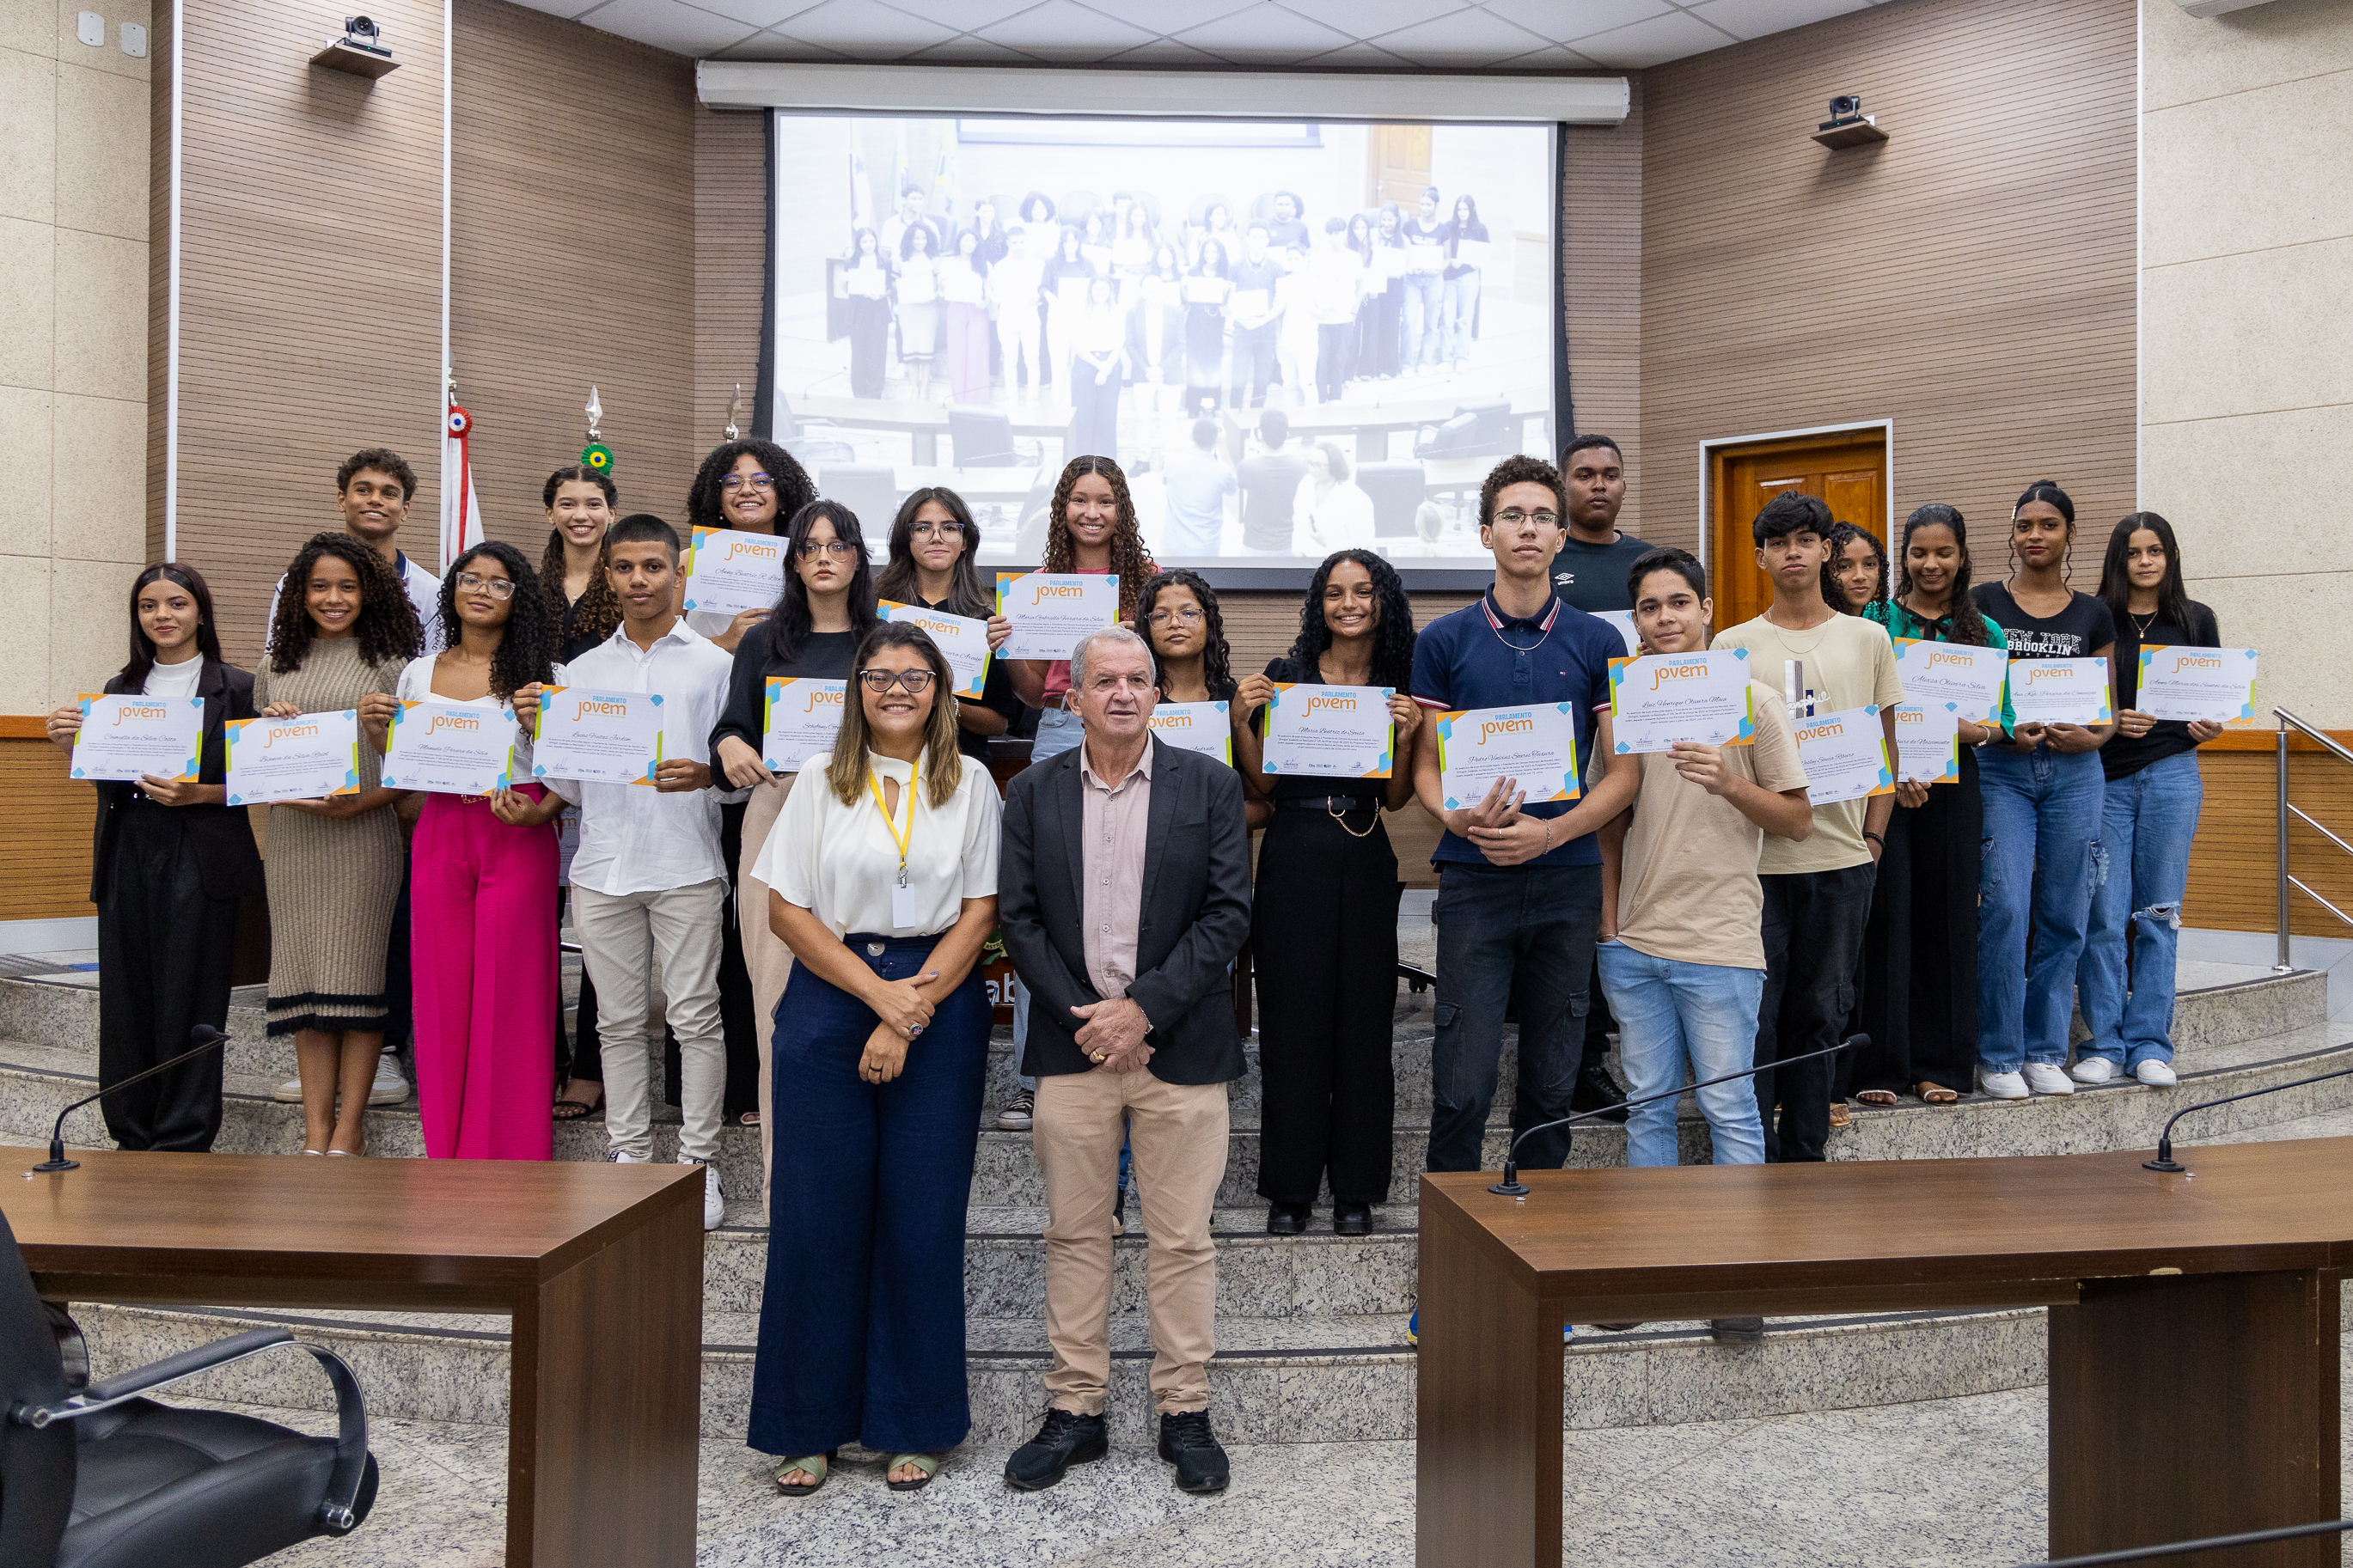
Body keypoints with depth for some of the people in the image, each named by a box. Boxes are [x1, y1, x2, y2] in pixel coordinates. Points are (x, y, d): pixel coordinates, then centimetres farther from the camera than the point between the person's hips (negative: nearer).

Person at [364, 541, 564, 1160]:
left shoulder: (537, 673, 2)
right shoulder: (418, 673, 12)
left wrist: (540, 813, -18)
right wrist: (375, 729, 1)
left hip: (517, 838, -3)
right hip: (440, 836, 3)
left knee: (509, 992, -2)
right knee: (443, 990, 5)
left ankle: (508, 1151, 8)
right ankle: (448, 1149, 17)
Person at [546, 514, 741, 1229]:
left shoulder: (714, 664, 6)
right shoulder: (581, 671, 15)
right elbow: (571, 787, 15)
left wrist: (706, 775, -19)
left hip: (686, 867, -3)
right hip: (603, 867, 3)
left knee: (695, 1016, -2)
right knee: (619, 1021, 8)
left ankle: (699, 1160, 7)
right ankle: (628, 1156, 18)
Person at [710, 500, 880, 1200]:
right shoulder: (764, 642, 14)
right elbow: (731, 726, 8)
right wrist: (730, 747, -14)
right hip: (778, 815, 1)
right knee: (779, 995, -2)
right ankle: (783, 1166, 6)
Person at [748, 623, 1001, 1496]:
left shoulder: (970, 786, 7)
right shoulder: (822, 783, 7)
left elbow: (979, 914, 0)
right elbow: (787, 910, 0)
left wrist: (911, 1017, -10)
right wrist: (879, 994, -10)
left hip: (939, 1009, 0)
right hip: (829, 1002, 0)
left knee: (923, 1217, 3)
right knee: (818, 1215, 2)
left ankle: (912, 1425, 17)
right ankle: (807, 1426, 16)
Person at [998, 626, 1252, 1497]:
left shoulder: (1210, 785, 2)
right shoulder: (1033, 793, 7)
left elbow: (1229, 913, -4)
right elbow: (1017, 918, 3)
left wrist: (1142, 1007, -12)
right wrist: (1084, 1016, -8)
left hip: (1179, 1045, -1)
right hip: (1073, 1043, 2)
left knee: (1182, 1240, 5)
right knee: (1074, 1235, 9)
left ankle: (1186, 1414, 18)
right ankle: (1075, 1412, 21)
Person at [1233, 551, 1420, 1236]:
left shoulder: (1401, 687, 7)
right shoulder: (1285, 674, 2)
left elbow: (1397, 798, 7)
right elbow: (1262, 780, 4)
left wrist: (1408, 736, -8)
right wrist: (1242, 719, -11)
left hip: (1366, 862, 2)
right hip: (1293, 853, -1)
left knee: (1363, 1019, 5)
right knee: (1292, 1018, 2)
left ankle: (1356, 1188, 16)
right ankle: (1290, 1187, 13)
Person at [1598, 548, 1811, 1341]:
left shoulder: (1751, 698, -2)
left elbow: (1798, 821, -2)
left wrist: (1729, 782, -18)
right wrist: (1608, 918, 11)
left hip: (1718, 945, -4)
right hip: (1634, 943, 4)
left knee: (1729, 1111, 1)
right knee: (1648, 1106, 11)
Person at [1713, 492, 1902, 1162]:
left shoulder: (1868, 638, 9)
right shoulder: (1733, 645, 5)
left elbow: (1886, 747, 11)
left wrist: (1873, 835, 3)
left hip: (1842, 855, 2)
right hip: (1756, 854, -1)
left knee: (1821, 1011, 9)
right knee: (1755, 1013, -1)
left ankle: (1804, 1153, 21)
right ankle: (1754, 1157, 8)